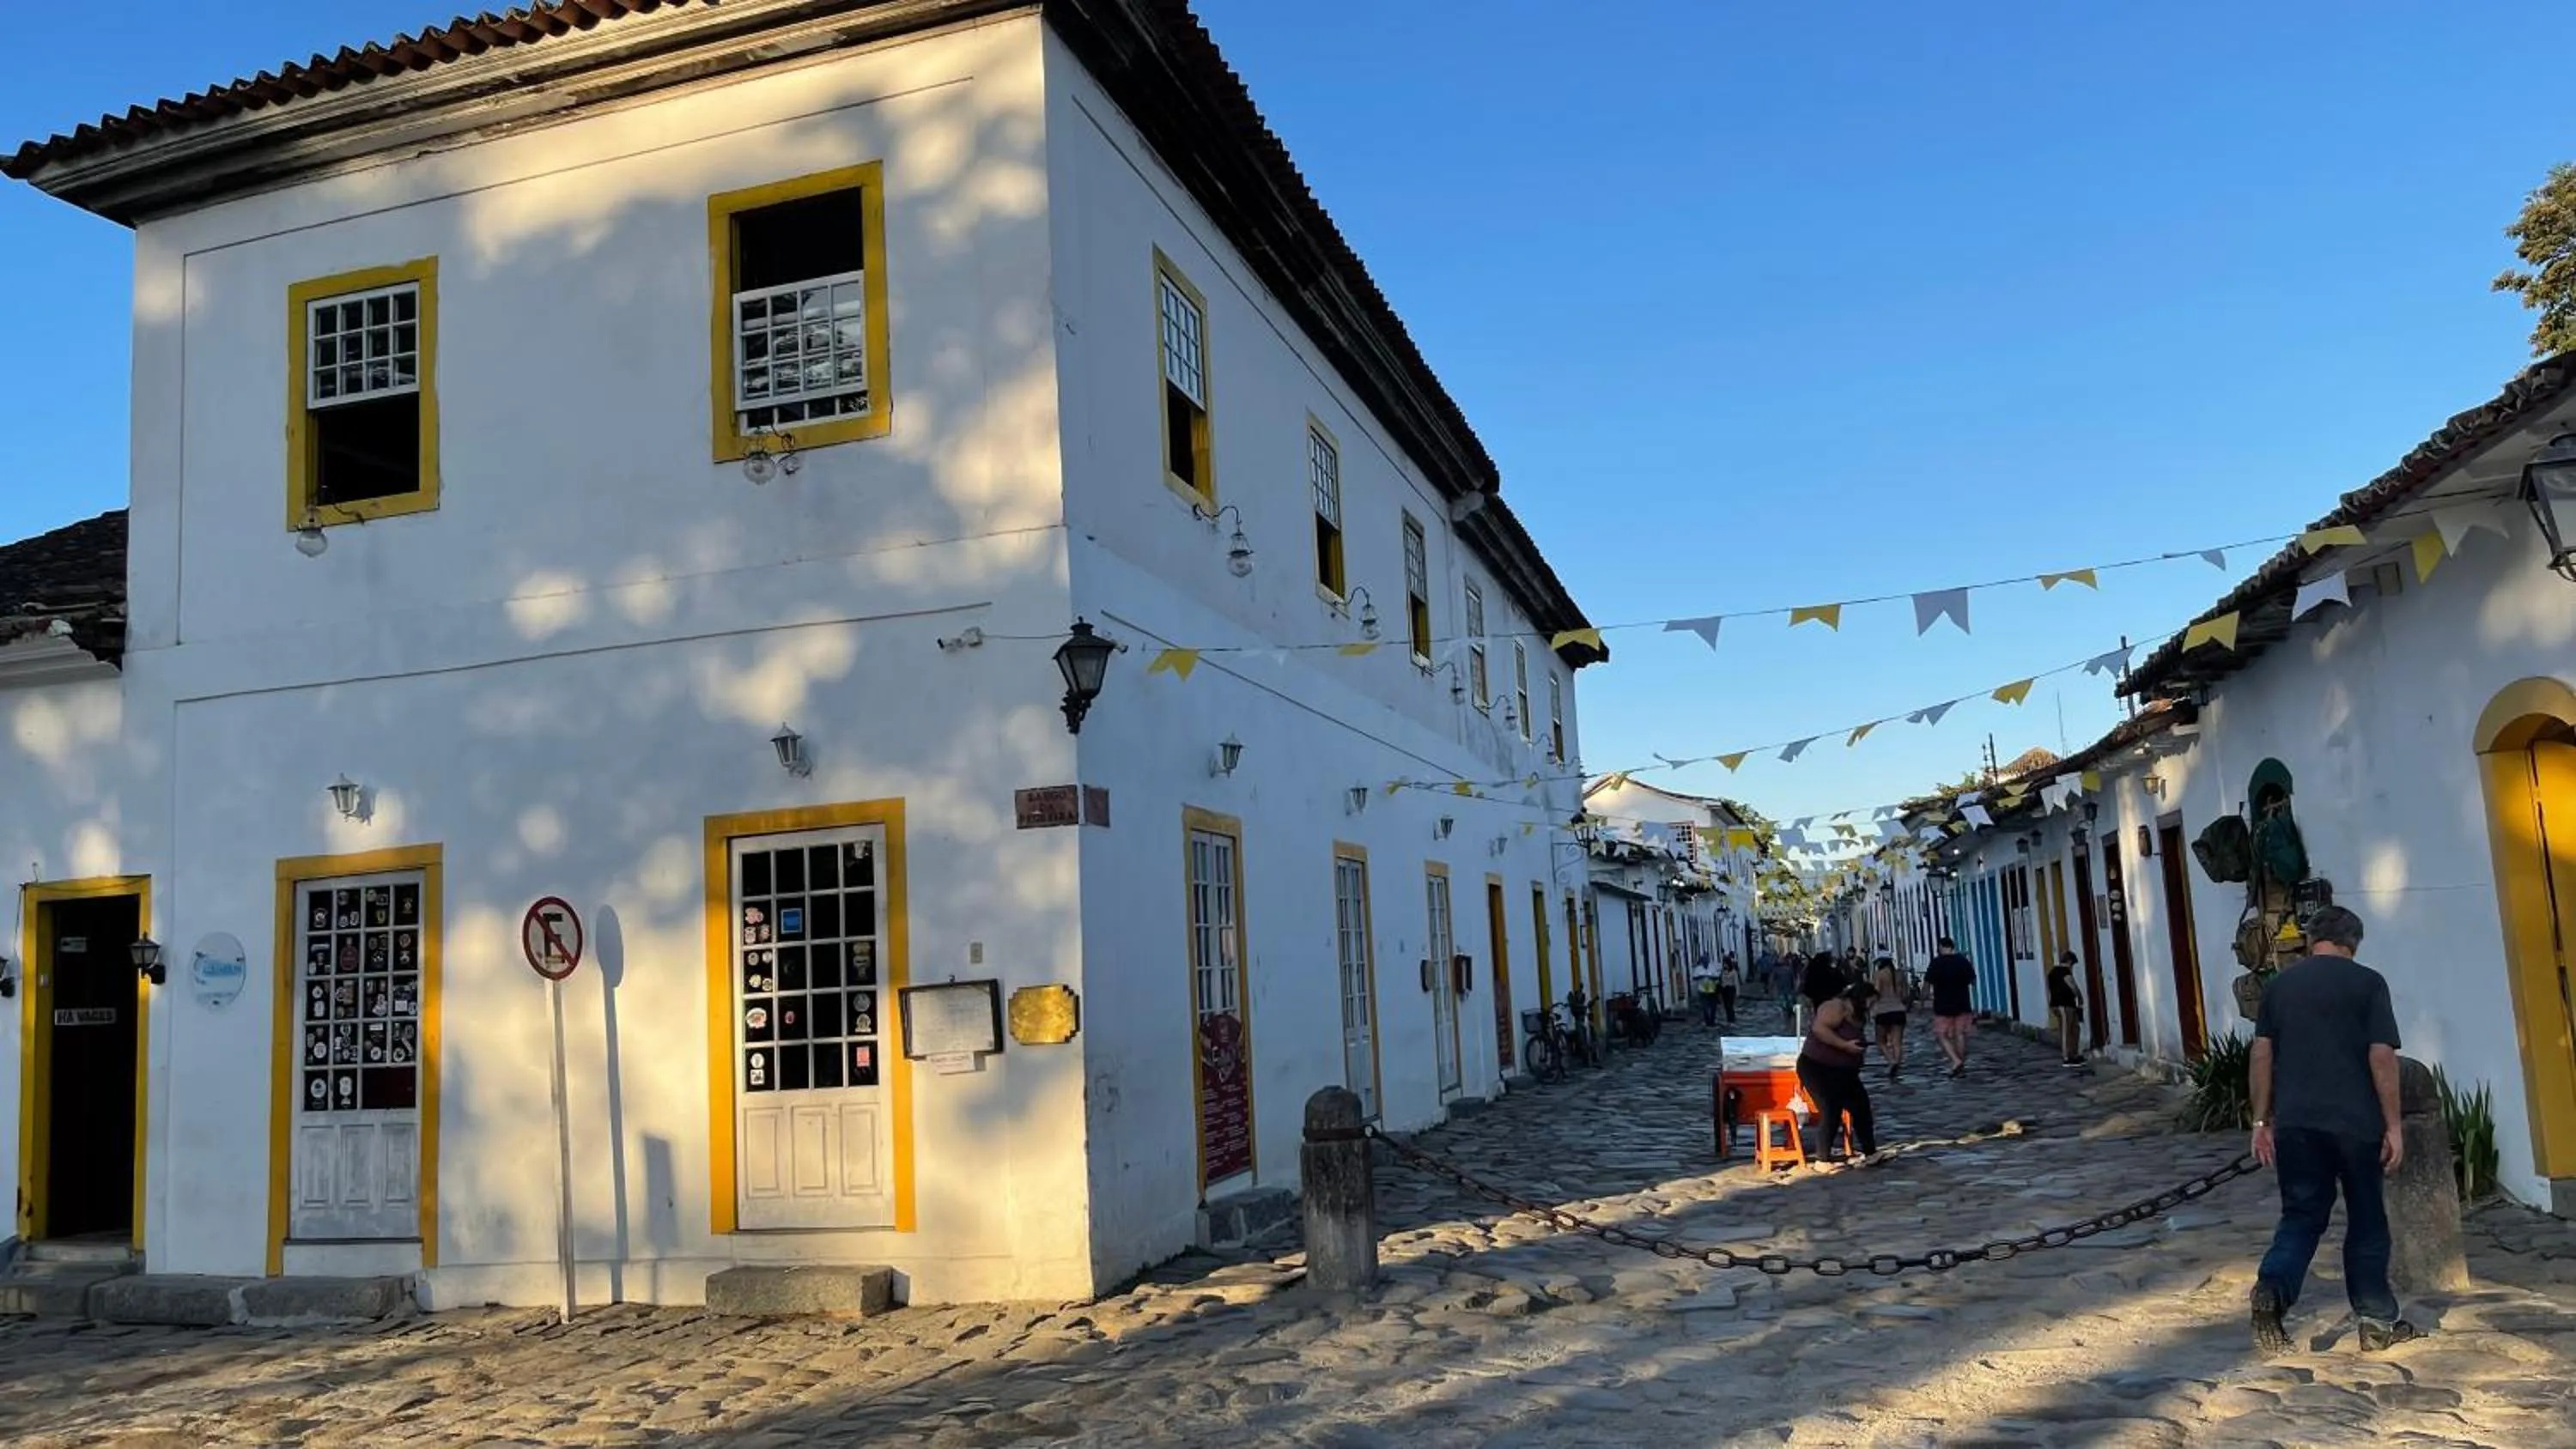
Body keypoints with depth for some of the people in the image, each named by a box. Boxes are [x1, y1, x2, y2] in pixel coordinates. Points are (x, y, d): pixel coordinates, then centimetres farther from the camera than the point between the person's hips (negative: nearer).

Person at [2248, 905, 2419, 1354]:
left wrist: (2262, 1120, 10)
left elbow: (2261, 1056, 5)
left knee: (2301, 1215, 8)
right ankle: (2377, 1323, 20)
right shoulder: (2368, 983, -2)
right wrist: (2393, 1125, -2)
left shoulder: (2280, 984, 7)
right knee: (2366, 1221, 12)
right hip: (2355, 1122, -2)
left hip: (2296, 1123, 2)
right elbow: (2382, 1057, -8)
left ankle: (2271, 1289, -16)